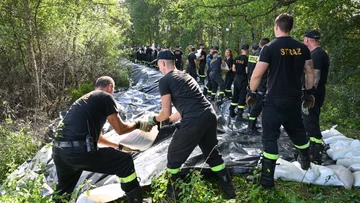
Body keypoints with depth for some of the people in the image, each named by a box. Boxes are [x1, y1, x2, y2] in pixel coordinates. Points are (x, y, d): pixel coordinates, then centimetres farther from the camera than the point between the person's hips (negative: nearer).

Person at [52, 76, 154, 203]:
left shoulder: (83, 100, 28)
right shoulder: (106, 97, 4)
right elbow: (120, 129, 4)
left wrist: (118, 145, 45)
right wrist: (138, 124, 23)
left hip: (58, 150, 8)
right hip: (79, 151, -8)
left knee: (63, 189, 33)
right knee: (125, 162, 9)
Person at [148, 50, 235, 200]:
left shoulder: (164, 80, 1)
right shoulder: (185, 76, 25)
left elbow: (166, 112, 0)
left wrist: (154, 119, 21)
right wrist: (167, 121, 35)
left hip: (193, 122, -8)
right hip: (209, 116, 8)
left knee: (174, 156, 15)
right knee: (212, 154, 25)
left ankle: (172, 191, 32)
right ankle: (230, 191, 33)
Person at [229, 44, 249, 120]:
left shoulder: (236, 58, 4)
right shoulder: (247, 58, -14)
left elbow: (233, 69, 7)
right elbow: (247, 70, -18)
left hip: (237, 78, 6)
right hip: (243, 79, -6)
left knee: (235, 94, 17)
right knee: (242, 96, -1)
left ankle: (231, 112, 23)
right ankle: (239, 115, -1)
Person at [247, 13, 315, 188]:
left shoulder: (270, 47, -11)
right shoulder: (302, 48, 3)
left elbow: (257, 75, -14)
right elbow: (310, 72, 10)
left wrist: (251, 92, -1)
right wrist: (308, 92, 21)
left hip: (274, 100, -5)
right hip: (294, 99, 5)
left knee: (270, 137, 2)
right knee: (297, 130, 25)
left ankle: (268, 177, 4)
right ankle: (305, 160, 46)